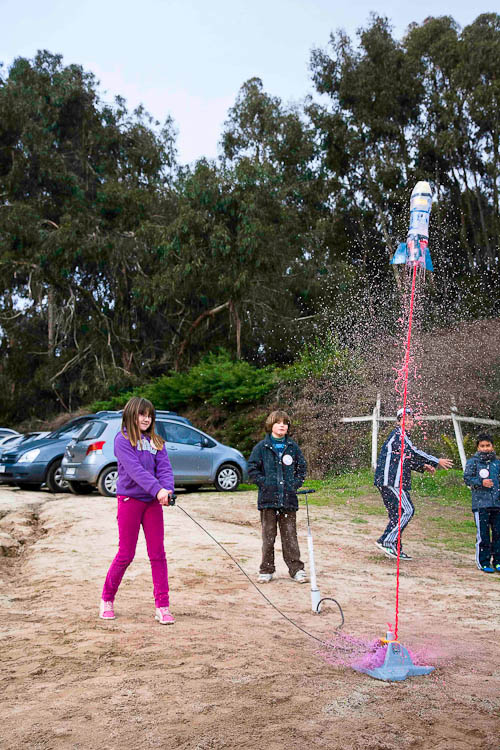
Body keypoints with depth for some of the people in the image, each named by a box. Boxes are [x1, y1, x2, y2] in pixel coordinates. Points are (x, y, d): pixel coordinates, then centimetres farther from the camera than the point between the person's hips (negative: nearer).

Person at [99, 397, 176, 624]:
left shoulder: (156, 441, 9)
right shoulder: (122, 440, -6)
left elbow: (164, 468, -2)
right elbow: (135, 469, -19)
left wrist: (168, 490, -22)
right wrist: (157, 489, -30)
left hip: (153, 502, 4)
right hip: (130, 500, -4)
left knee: (158, 554, 3)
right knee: (126, 554, 4)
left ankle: (162, 607, 8)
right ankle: (106, 599, 25)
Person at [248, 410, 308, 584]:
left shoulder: (293, 447, 7)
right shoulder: (262, 447, 1)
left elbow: (301, 468, 14)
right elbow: (252, 469, 2)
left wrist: (295, 484, 1)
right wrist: (264, 483, -8)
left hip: (289, 499, 1)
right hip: (268, 498, -1)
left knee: (290, 536, 5)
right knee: (268, 536, 6)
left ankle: (296, 569, 12)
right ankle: (266, 570, 15)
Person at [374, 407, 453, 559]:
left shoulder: (402, 436, 23)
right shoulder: (398, 435, -10)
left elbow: (406, 459, 31)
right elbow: (413, 452, -18)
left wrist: (423, 466, 21)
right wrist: (437, 462, -14)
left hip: (389, 481, 10)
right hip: (390, 480, -10)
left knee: (396, 513, 10)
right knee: (407, 510, -11)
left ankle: (395, 549, 12)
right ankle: (386, 541, -12)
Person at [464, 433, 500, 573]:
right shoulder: (473, 462, 1)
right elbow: (467, 478, -4)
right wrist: (481, 483, -16)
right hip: (480, 503, -4)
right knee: (483, 535, -3)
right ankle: (483, 563, 7)